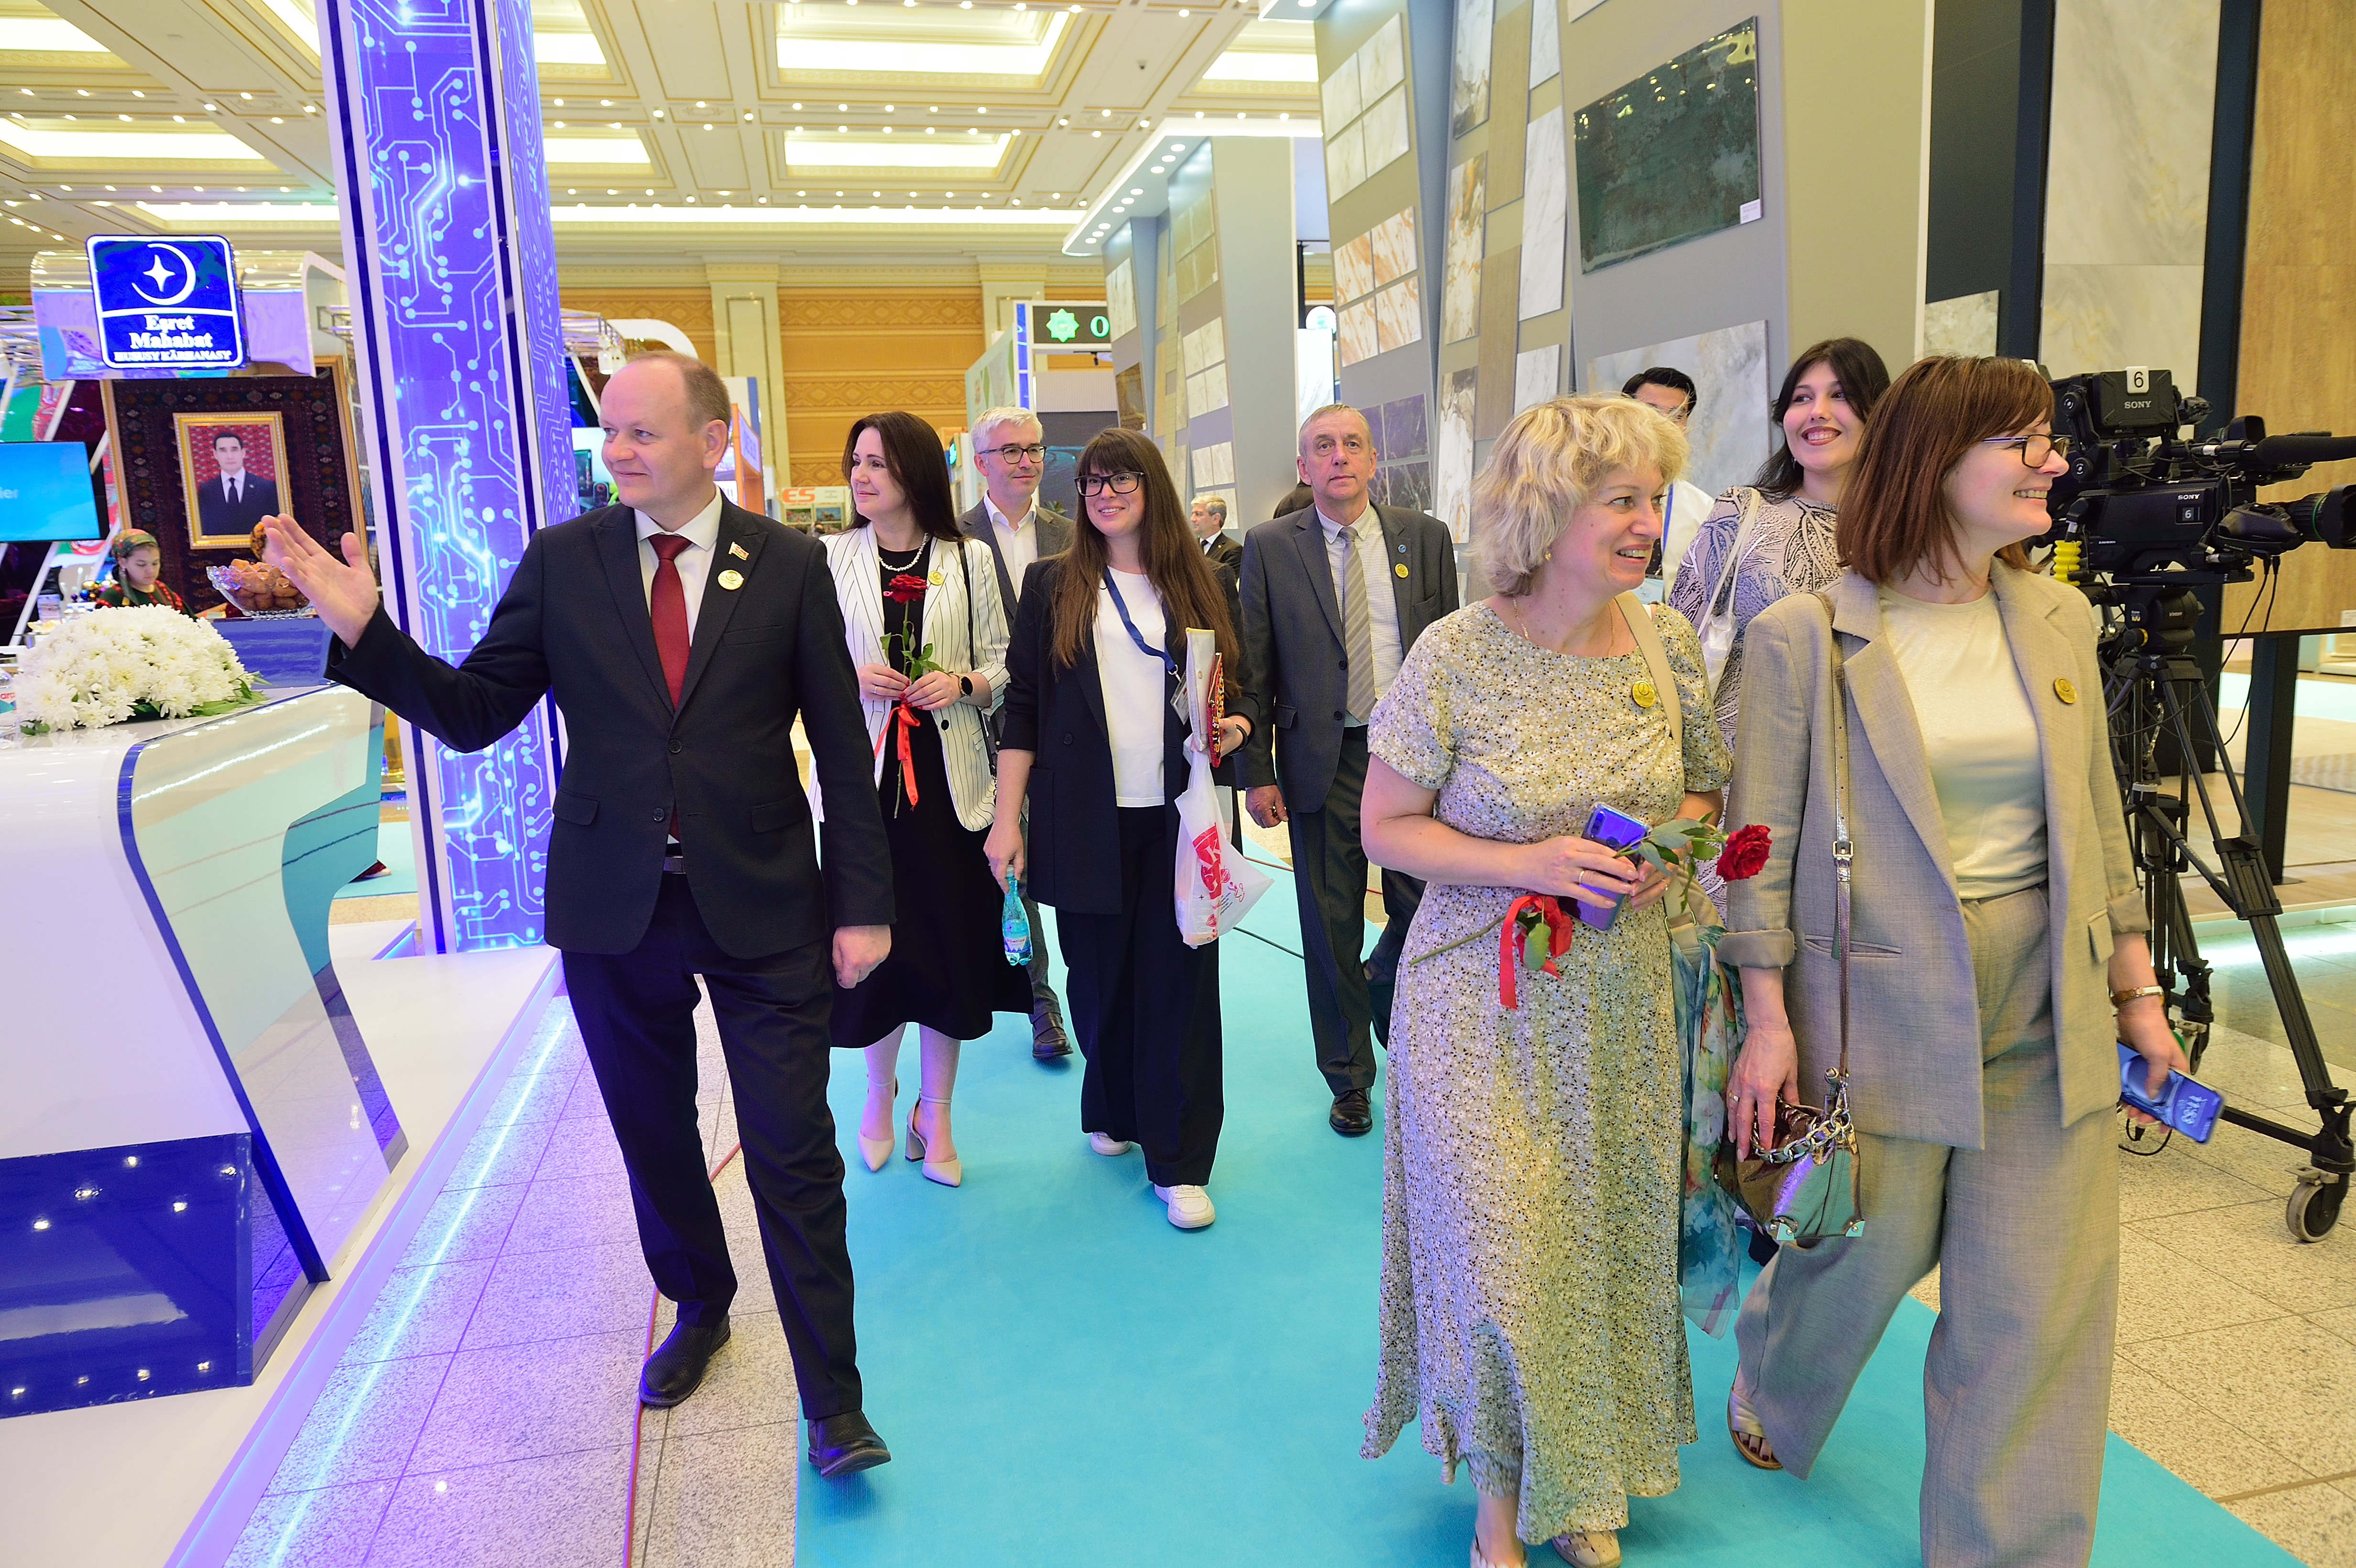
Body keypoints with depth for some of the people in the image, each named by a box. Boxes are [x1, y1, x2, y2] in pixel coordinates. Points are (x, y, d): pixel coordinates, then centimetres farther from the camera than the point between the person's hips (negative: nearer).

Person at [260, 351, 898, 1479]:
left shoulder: (788, 564, -3)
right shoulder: (562, 560, 1)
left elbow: (840, 744, -2)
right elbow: (474, 715, 2)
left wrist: (862, 903, -4)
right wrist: (364, 630, -15)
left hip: (761, 908, -2)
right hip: (614, 908, 3)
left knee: (795, 1160, 1)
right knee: (655, 1136, 18)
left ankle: (832, 1401, 15)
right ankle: (699, 1307, 44)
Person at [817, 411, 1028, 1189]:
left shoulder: (970, 559, 5)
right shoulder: (829, 558, 4)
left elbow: (1002, 666, 8)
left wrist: (963, 683, -11)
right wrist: (851, 678, -12)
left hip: (948, 779, 1)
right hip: (860, 775, 0)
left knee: (950, 946, 5)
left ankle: (935, 1115, 24)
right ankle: (880, 1096, 32)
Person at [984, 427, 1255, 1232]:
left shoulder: (1198, 586, 8)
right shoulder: (1052, 585, 5)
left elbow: (1242, 688, 16)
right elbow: (1023, 706, 2)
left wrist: (1237, 726, -8)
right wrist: (1006, 821, -4)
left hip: (1178, 818, 0)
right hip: (1085, 823, 0)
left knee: (1180, 979, 1)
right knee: (1099, 976, 9)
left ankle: (1179, 1163, 10)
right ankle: (1113, 1113, 33)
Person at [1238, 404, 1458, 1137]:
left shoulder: (1426, 537, 4)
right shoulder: (1270, 547, 0)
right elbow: (1253, 668, 0)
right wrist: (1256, 771, -4)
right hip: (1322, 760, -1)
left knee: (1424, 912, 2)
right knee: (1332, 930, 8)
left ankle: (1381, 994, 36)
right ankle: (1349, 1076, 26)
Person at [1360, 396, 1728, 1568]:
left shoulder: (1667, 644, -2)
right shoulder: (1458, 655, -15)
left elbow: (1704, 792, 12)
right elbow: (1386, 827, -8)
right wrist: (1530, 865, -21)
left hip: (1622, 1000, 4)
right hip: (1486, 1004, -4)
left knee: (1606, 1248, 14)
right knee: (1500, 1262, 2)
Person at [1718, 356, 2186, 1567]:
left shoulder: (2060, 620, 6)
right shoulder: (1805, 635, -9)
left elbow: (2098, 820, 12)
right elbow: (1762, 842, -8)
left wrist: (2137, 989, 11)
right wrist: (1768, 1021, -10)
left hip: (2049, 1013, 5)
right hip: (1883, 1005, -4)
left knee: (2038, 1305, 9)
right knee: (1870, 1250, 13)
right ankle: (1769, 1386, 47)